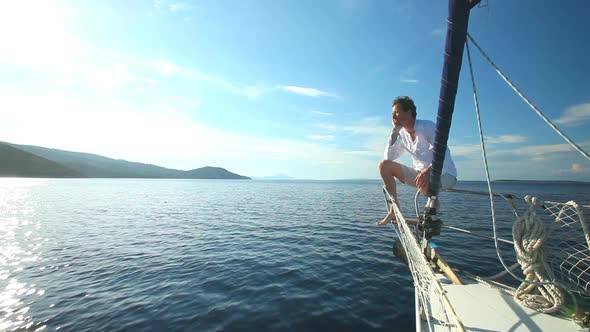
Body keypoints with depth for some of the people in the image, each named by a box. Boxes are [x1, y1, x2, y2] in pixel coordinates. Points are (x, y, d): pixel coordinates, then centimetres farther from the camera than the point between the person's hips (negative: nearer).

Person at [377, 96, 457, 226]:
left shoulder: (427, 127, -15)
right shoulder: (402, 134, 4)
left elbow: (443, 152, -27)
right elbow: (389, 156, -3)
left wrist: (428, 170, -44)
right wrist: (394, 131, -8)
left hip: (444, 173, -6)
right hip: (421, 172, 6)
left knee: (424, 183, -41)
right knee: (384, 165, -9)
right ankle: (395, 210, -7)